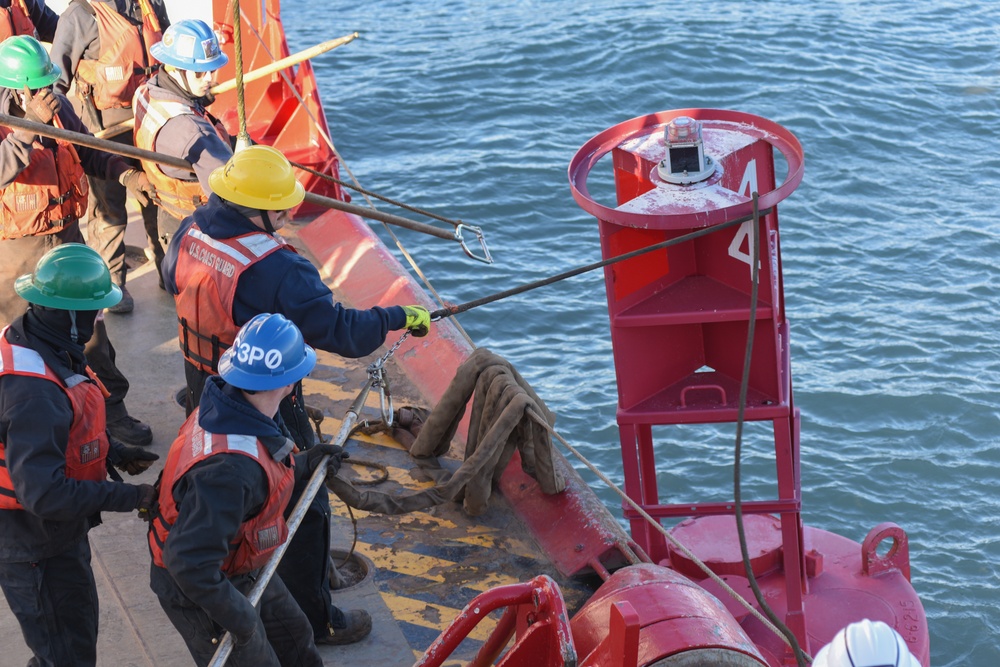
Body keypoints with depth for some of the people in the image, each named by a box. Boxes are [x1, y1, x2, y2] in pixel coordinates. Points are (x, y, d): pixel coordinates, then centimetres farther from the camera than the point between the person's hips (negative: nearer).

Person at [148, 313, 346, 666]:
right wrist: (242, 619, -28)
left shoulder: (225, 404, -13)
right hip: (199, 593, -9)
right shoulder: (230, 469, -40)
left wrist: (304, 464, 9)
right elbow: (190, 562, -39)